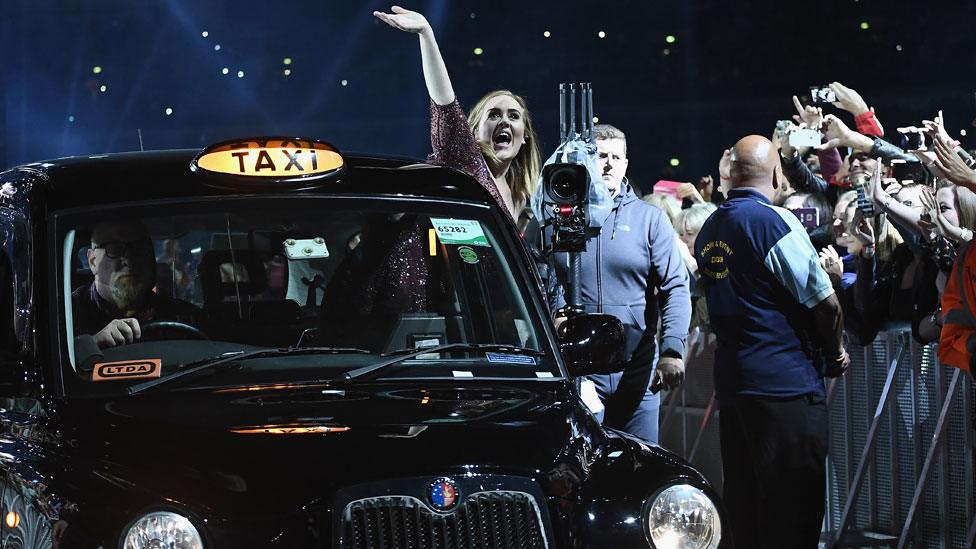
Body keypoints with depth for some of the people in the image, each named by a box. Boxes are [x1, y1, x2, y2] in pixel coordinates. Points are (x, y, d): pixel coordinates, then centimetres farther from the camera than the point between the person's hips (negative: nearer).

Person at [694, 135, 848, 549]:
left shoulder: (709, 230, 9)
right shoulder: (773, 220, -13)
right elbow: (824, 301, -14)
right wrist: (835, 354, 3)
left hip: (730, 378, 8)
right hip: (787, 382, -8)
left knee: (744, 505, 13)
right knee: (793, 513, -4)